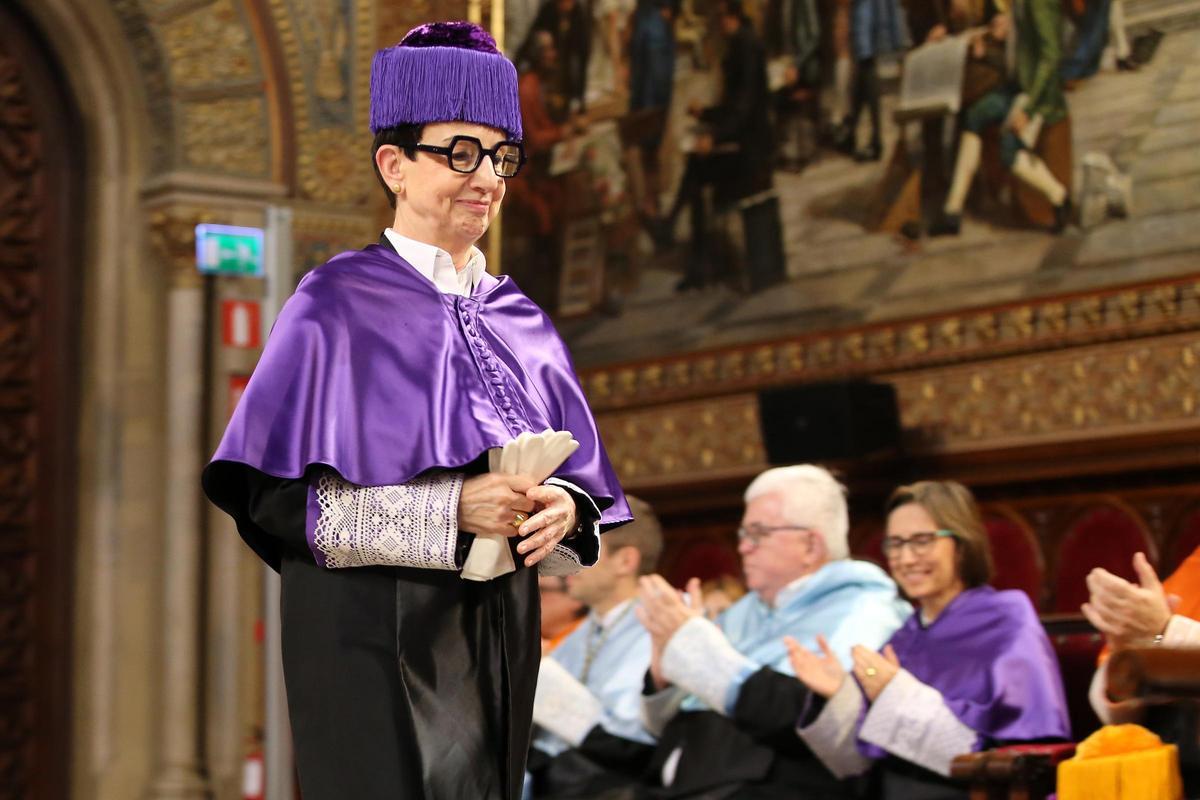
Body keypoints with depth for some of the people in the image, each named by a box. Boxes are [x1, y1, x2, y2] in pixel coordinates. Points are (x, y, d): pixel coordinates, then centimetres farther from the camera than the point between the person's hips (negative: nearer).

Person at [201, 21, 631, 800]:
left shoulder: (520, 322, 12)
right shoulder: (339, 305, -5)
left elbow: (580, 476, 15)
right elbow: (276, 497, -12)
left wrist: (563, 510, -10)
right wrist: (449, 509, -20)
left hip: (498, 637, 6)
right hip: (377, 641, -5)